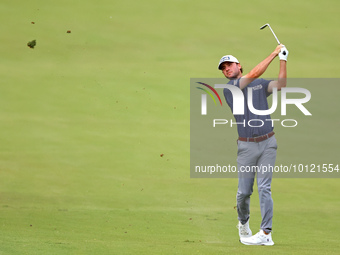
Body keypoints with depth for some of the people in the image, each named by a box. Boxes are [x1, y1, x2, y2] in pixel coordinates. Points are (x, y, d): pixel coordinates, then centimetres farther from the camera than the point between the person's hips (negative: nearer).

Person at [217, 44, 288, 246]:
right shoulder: (229, 87, -1)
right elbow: (254, 74, -12)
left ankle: (266, 233, -9)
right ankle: (243, 222, 30)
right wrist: (274, 53, -8)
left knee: (264, 187, -6)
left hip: (267, 143, 1)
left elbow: (281, 84, -4)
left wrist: (283, 60, -10)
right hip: (246, 145, -1)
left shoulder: (261, 84, 12)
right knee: (244, 191, 2)